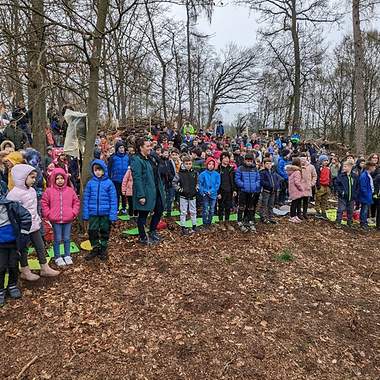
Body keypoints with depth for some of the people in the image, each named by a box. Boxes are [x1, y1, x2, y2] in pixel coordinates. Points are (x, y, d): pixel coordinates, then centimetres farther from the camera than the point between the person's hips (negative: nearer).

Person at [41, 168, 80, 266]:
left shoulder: (70, 190, 2)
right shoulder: (49, 191, -2)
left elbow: (76, 202, 9)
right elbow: (44, 203, 3)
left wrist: (74, 213, 0)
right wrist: (48, 214, -4)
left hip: (68, 220, 2)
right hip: (55, 220, -1)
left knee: (67, 239, 11)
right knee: (57, 240, 7)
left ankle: (67, 256, 26)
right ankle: (58, 257, 21)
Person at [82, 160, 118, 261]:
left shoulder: (109, 183, -6)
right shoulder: (90, 183, -1)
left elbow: (113, 200, -6)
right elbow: (86, 199, 3)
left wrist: (113, 215, -10)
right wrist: (85, 214, -1)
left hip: (105, 213, -1)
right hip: (93, 213, 1)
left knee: (105, 232, 11)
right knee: (92, 231, 8)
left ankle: (103, 250, 29)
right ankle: (95, 249, 28)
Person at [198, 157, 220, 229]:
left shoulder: (217, 174, -1)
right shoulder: (203, 174, -6)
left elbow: (217, 185, -3)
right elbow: (200, 184, -4)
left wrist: (211, 191, -14)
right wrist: (203, 192, -13)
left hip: (213, 194, 2)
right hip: (205, 195, -2)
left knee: (212, 210, 12)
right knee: (205, 210, -1)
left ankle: (209, 222, 26)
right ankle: (205, 223, 11)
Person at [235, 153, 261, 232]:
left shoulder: (255, 169, 8)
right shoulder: (240, 169, -5)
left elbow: (258, 179, 10)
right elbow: (237, 179, -8)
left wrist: (256, 185, -8)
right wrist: (243, 185, -18)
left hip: (253, 192, 4)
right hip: (243, 191, -4)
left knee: (251, 208, 15)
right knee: (242, 207, 0)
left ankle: (251, 222, 26)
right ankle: (240, 223, 11)